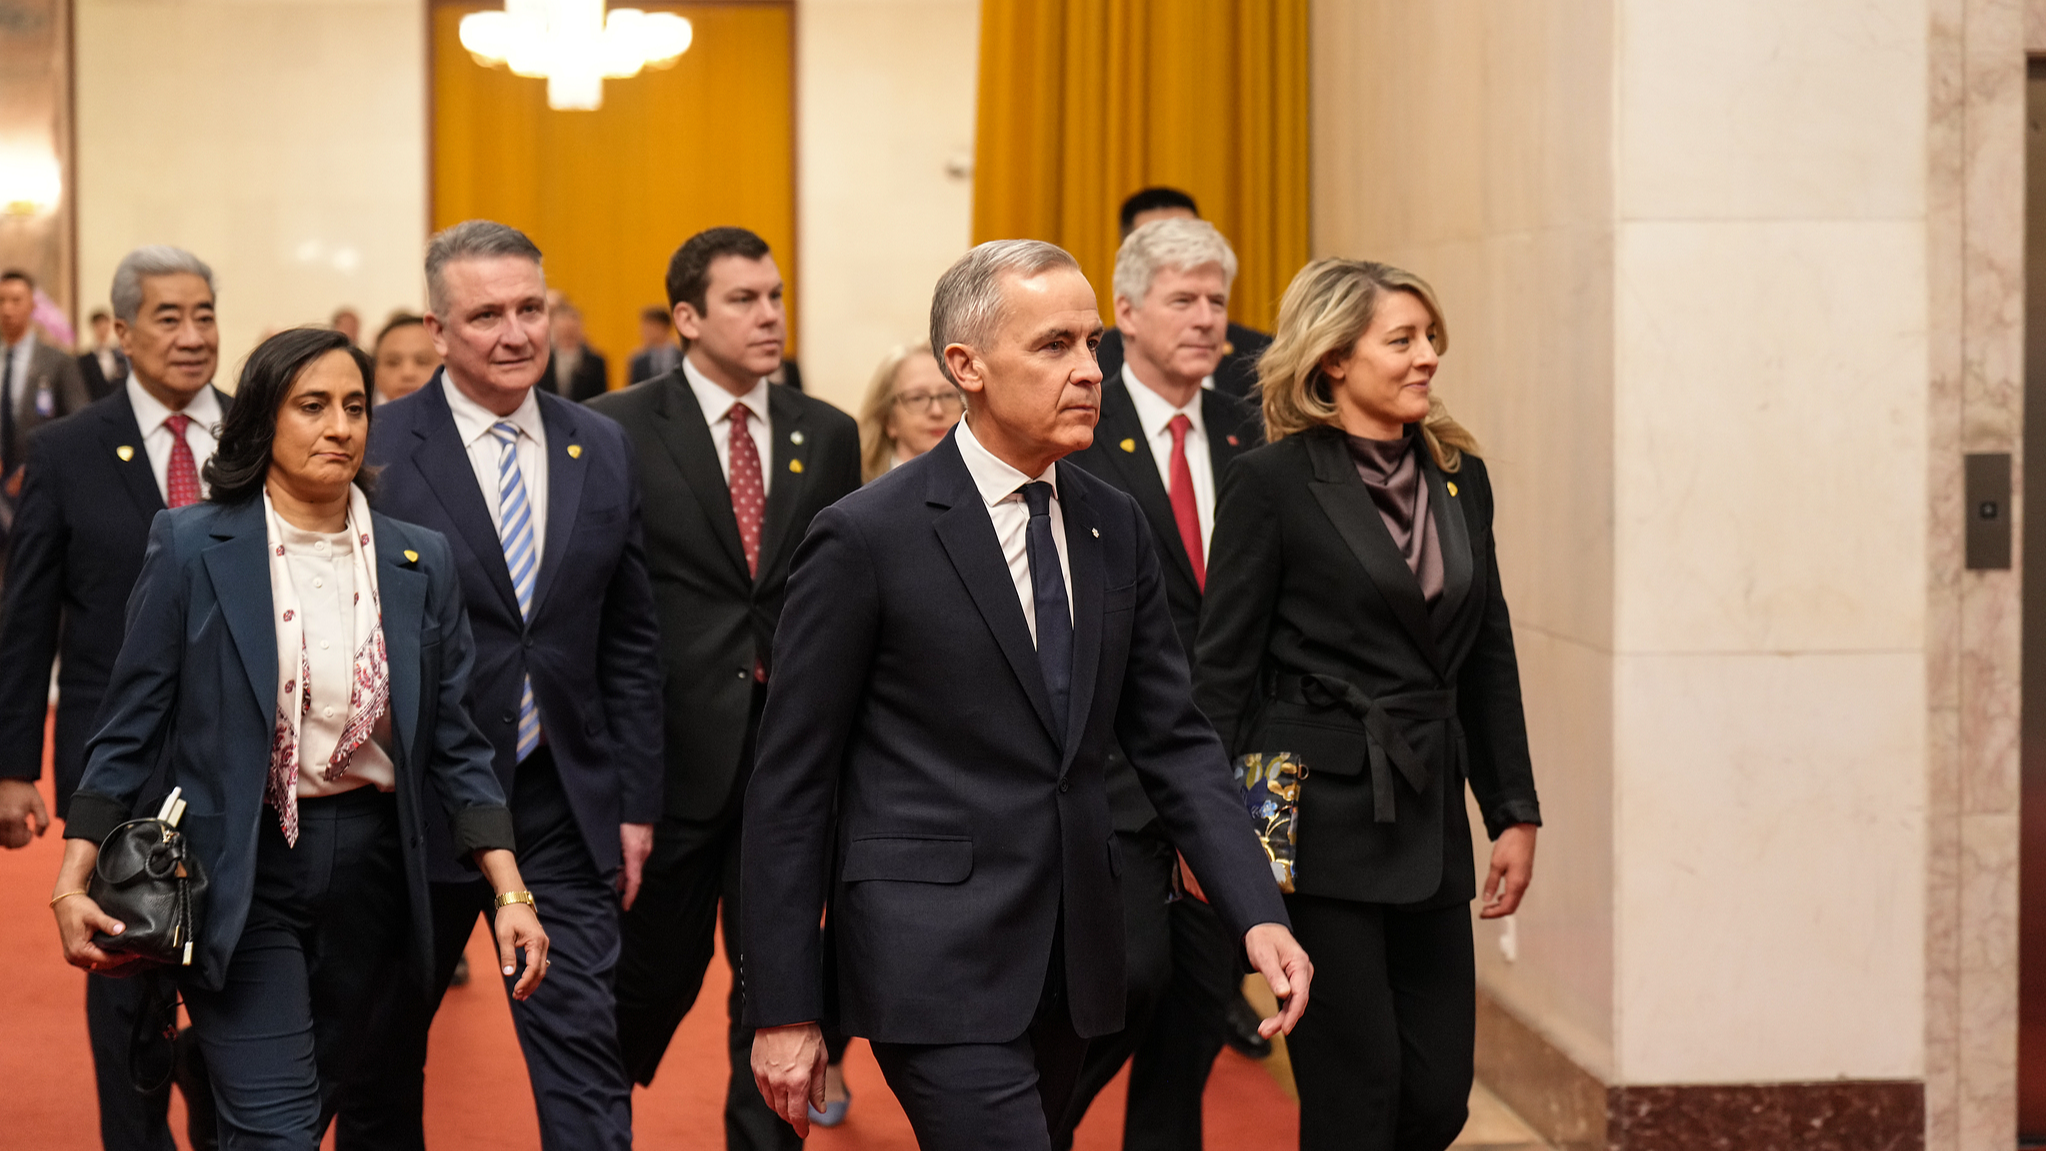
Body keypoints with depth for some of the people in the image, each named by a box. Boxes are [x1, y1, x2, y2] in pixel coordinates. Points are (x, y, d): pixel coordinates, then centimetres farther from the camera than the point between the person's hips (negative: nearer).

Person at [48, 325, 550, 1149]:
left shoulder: (419, 563, 4)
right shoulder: (193, 548, -5)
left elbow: (453, 746, 5)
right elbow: (129, 730, -3)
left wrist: (510, 895, -4)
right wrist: (72, 884, -10)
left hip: (368, 869, 4)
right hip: (238, 872, -4)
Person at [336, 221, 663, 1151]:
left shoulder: (602, 449, 7)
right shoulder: (372, 450, -8)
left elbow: (631, 642, 10)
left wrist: (635, 801, 6)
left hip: (564, 807, 3)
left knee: (585, 1059, -2)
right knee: (382, 1060, 14)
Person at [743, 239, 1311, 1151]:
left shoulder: (1115, 527, 9)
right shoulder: (867, 537, -9)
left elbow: (1172, 739, 10)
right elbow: (791, 783, -7)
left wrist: (1259, 914, -4)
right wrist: (785, 1009, -8)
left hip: (1072, 963, 6)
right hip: (934, 962, -6)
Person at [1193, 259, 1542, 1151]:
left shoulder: (1460, 476, 10)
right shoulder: (1272, 482, -7)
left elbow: (1489, 656, 15)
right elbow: (1222, 671, -6)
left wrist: (1515, 811, 11)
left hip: (1429, 812, 6)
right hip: (1321, 816, -6)